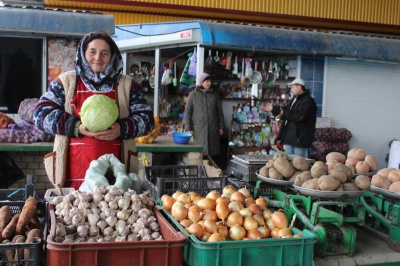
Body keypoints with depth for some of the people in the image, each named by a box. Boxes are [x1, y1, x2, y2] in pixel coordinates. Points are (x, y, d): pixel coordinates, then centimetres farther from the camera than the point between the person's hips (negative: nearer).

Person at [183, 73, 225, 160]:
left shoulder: (214, 94, 9)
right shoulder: (193, 95, 1)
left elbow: (219, 111, 13)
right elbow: (187, 112, 0)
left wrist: (221, 127, 10)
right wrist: (188, 128, -6)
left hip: (213, 129, 2)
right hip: (198, 129, -2)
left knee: (212, 151, 1)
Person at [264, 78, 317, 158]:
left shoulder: (308, 101, -13)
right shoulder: (294, 99, 20)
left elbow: (300, 115, -26)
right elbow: (286, 110, 30)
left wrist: (285, 115, -21)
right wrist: (273, 108, 25)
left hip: (300, 138, -10)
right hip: (289, 137, 10)